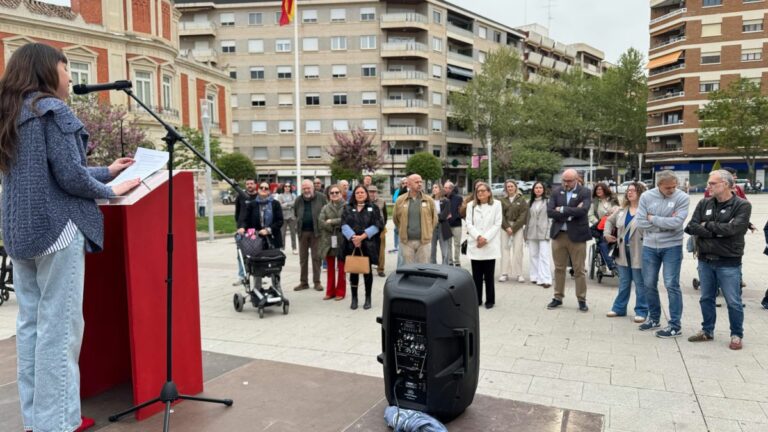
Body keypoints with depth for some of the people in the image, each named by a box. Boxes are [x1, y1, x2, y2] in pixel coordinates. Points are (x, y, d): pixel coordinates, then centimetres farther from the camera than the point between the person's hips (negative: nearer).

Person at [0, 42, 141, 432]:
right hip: (56, 228, -9)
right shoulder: (52, 110, -8)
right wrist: (109, 190, 1)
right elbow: (68, 175, -16)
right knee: (59, 326, -4)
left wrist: (107, 170, 23)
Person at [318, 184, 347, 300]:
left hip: (342, 240, -4)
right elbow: (321, 221, -4)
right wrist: (336, 227, -13)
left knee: (341, 268, 4)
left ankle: (340, 292, 12)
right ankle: (330, 292, 18)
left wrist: (331, 222, -12)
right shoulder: (325, 208, 12)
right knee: (330, 268, 10)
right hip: (328, 240, 4)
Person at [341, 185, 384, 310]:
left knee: (367, 271, 3)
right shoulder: (348, 208, 12)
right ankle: (354, 298, 13)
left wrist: (362, 236, -14)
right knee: (353, 271, 4)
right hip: (352, 244, 2)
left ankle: (368, 298, 13)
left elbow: (377, 225, -4)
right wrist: (353, 237, -15)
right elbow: (344, 225, 0)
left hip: (368, 244, -1)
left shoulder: (373, 208, 6)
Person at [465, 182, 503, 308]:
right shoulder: (471, 205, 7)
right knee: (476, 275, 4)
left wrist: (486, 238, -12)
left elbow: (497, 224, -3)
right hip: (475, 245, 2)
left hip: (490, 245, -2)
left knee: (489, 275, 1)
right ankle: (477, 300, 13)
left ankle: (490, 300, 12)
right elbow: (469, 224, 1)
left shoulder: (496, 204, 2)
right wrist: (478, 237, -14)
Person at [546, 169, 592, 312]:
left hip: (577, 235, -3)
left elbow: (583, 210, -20)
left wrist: (562, 210, -14)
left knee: (579, 270, 4)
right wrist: (571, 212, -14)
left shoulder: (585, 192, -3)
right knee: (559, 268, 10)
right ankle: (558, 297, 21)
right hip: (558, 234, 3)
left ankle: (582, 300, 15)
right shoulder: (556, 192, 5)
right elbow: (550, 212, -7)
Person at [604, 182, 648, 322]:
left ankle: (641, 311, 15)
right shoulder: (622, 210, 10)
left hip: (639, 252, -6)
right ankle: (619, 308, 26)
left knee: (640, 283, 4)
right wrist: (607, 233, 13)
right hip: (624, 251, 6)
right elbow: (610, 221, 24)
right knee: (624, 282, 16)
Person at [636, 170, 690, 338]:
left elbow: (676, 222, -21)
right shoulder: (646, 197, -2)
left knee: (671, 285, -2)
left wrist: (653, 219, -12)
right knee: (649, 284, 12)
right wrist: (665, 223, -13)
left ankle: (675, 325, 7)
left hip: (672, 247, -3)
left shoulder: (682, 198, -10)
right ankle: (654, 318, 29)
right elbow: (640, 223, -9)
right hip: (649, 246, 4)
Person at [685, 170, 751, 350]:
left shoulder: (742, 205, -8)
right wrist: (717, 232, -14)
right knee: (706, 298, 14)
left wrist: (707, 225, -9)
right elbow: (692, 227, -4)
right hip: (705, 260, 5)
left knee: (733, 302, 3)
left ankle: (736, 335, 19)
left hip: (729, 263, -4)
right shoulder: (704, 204, 6)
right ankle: (707, 331, 27)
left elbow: (732, 228, -21)